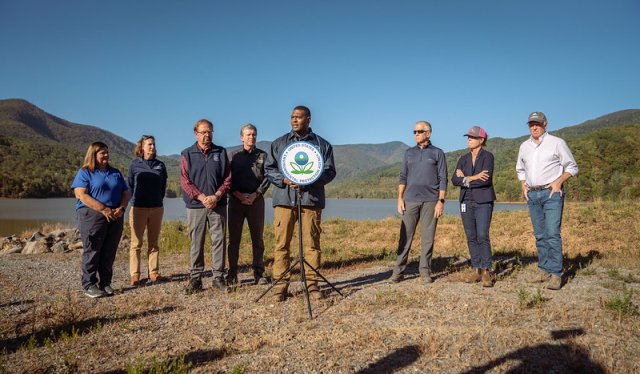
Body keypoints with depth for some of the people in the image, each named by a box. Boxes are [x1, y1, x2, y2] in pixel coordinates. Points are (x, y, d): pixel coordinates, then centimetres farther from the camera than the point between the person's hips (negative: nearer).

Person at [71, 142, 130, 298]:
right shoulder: (84, 173, 1)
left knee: (109, 253, 7)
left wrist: (121, 208, -4)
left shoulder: (116, 173, 17)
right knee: (92, 251, -2)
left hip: (115, 217, 5)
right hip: (92, 216, -5)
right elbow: (81, 195, -11)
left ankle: (105, 283, 15)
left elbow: (126, 193, 16)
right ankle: (89, 285, 5)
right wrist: (104, 209, -17)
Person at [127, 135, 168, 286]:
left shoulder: (160, 165, 8)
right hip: (138, 208, -3)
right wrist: (135, 200, 4)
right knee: (136, 243, 0)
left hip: (157, 208, 3)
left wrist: (158, 199, 9)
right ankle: (135, 275, 5)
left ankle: (154, 272, 13)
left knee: (154, 243, 7)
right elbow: (129, 185, 6)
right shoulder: (135, 164, 2)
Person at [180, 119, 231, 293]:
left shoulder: (221, 152, 9)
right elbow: (185, 181, -1)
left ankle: (218, 277, 10)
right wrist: (202, 197, -13)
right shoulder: (187, 154, 6)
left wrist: (216, 196, -10)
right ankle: (195, 278, 11)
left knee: (219, 241, 2)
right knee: (196, 243, 3)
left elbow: (227, 178, 4)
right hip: (195, 206, -1)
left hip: (218, 205, 1)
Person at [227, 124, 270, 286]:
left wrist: (255, 195, -10)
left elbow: (267, 178, 2)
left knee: (257, 238, 2)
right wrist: (239, 195, -10)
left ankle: (259, 274, 8)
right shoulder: (234, 156, 10)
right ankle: (232, 274, 9)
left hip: (256, 199, 0)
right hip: (236, 200, 0)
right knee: (234, 238, 2)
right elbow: (228, 179, 4)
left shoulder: (263, 155, 9)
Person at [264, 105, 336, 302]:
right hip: (284, 198, 1)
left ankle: (312, 283, 9)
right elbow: (268, 169, 13)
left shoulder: (322, 145, 13)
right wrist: (284, 180, -7)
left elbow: (330, 171, 8)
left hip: (311, 199, -1)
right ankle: (281, 285, 6)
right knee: (281, 243, -1)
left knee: (312, 244, 0)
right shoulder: (279, 143, 16)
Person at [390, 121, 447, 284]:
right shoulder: (409, 153, 14)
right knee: (405, 236, -1)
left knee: (428, 237, 1)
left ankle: (425, 271, 10)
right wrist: (400, 198, 3)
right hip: (411, 200, 2)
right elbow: (403, 177, 12)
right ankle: (398, 271, 1)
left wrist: (441, 201, -8)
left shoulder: (437, 153, 5)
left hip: (430, 200, -2)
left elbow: (443, 179, 1)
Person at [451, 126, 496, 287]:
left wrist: (466, 179, -7)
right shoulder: (463, 159, 11)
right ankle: (476, 270, 13)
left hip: (483, 201, -5)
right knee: (471, 237, 5)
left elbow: (487, 179, -16)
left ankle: (487, 272, -2)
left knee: (482, 236, -11)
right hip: (466, 201, 5)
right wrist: (473, 178, -13)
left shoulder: (487, 156, -3)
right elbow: (454, 180, 0)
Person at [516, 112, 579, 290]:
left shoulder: (556, 142, -1)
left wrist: (558, 181, -13)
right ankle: (543, 269, 17)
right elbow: (520, 169, 25)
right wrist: (523, 186, 9)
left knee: (552, 233, -12)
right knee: (540, 235, 9)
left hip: (552, 193, -5)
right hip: (532, 195, 5)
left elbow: (572, 167, 2)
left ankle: (555, 274, -9)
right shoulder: (524, 146, 13)